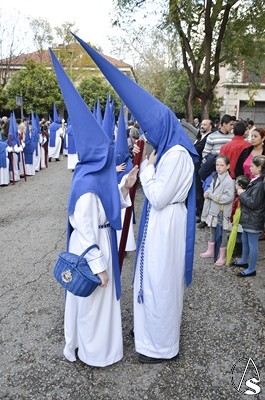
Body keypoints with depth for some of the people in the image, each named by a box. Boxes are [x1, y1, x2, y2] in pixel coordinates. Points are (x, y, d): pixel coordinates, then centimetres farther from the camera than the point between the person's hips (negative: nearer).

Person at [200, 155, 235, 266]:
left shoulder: (229, 181, -17)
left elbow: (229, 197, -24)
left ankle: (222, 256, 19)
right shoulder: (215, 178, 6)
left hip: (222, 213, -7)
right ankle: (210, 251, 36)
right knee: (212, 232, 20)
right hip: (213, 210, 7)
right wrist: (207, 193, -5)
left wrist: (212, 195, -21)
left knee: (222, 234, 6)